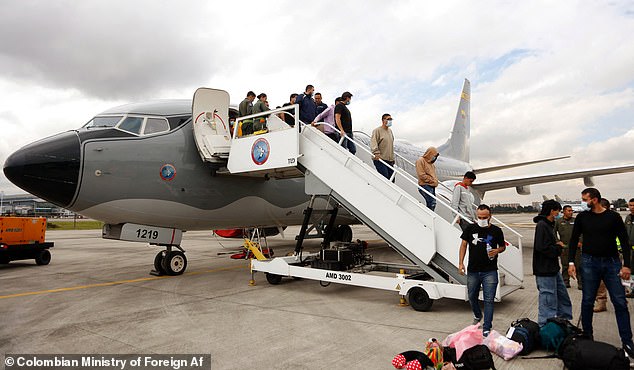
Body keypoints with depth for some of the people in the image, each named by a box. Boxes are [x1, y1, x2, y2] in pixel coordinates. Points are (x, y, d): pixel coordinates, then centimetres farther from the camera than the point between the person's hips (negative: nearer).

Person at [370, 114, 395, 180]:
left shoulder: (390, 131, 20)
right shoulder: (377, 130, -5)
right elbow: (373, 142, -18)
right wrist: (376, 152, -33)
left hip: (389, 160, 8)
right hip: (380, 159, -8)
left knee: (391, 178, 6)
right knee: (385, 177, -16)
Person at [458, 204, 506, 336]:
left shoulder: (496, 231, -1)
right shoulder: (471, 228, 1)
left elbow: (503, 246, 12)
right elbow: (464, 244, 7)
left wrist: (497, 251, -11)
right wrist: (461, 262, 0)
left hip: (490, 271, -2)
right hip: (473, 270, 2)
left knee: (488, 300, -3)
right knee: (472, 296, 16)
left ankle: (486, 328, 6)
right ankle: (477, 315, 45)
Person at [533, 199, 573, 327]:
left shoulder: (548, 224, 16)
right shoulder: (542, 225, -17)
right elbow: (542, 247, -25)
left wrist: (557, 246, 3)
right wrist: (558, 248, -10)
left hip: (553, 269, 11)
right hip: (545, 271, -11)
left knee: (563, 296, 19)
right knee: (548, 300, -4)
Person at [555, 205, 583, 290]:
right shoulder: (558, 221, 5)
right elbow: (554, 232, 8)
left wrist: (580, 241, -1)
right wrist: (558, 241, -2)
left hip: (575, 247, 0)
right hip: (564, 247, 0)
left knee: (579, 265, -1)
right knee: (565, 265, 6)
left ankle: (580, 283, 6)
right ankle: (565, 282, 16)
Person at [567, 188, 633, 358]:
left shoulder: (613, 217, 0)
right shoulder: (582, 217, 4)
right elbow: (574, 240, 8)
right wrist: (571, 262, 2)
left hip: (612, 263, -1)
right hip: (590, 263, 1)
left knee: (620, 303, -1)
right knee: (587, 301, 6)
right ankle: (587, 336, 18)